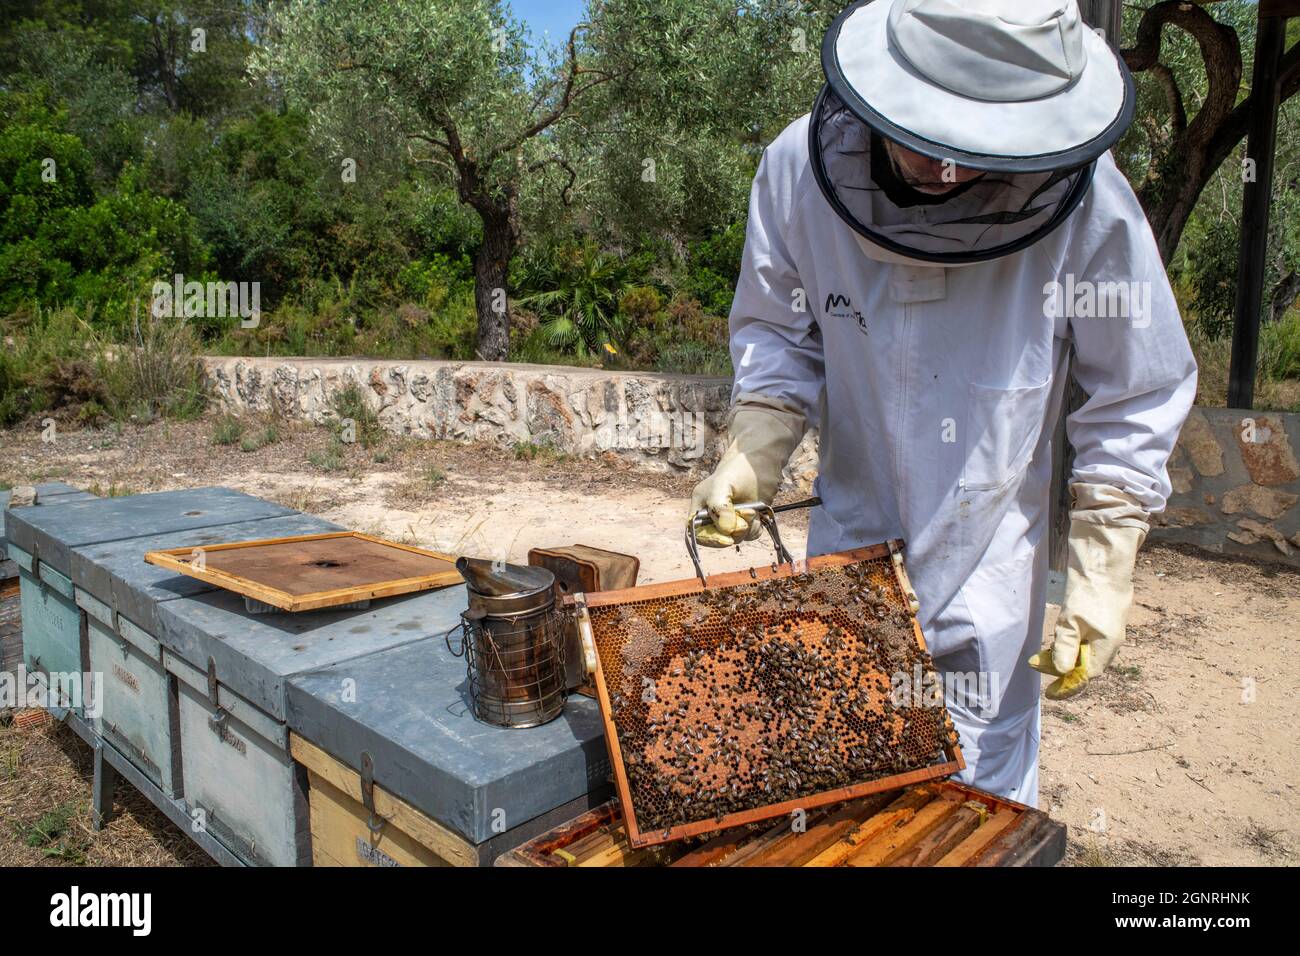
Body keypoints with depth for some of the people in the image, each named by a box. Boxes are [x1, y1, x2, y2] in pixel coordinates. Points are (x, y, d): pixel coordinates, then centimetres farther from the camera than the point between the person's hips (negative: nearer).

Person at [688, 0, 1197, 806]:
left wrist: (1104, 573, -12)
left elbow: (1137, 403, -9)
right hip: (849, 537, 2)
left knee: (982, 789, 15)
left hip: (988, 565, -1)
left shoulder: (1089, 207, -22)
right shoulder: (798, 169, -19)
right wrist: (751, 454, -18)